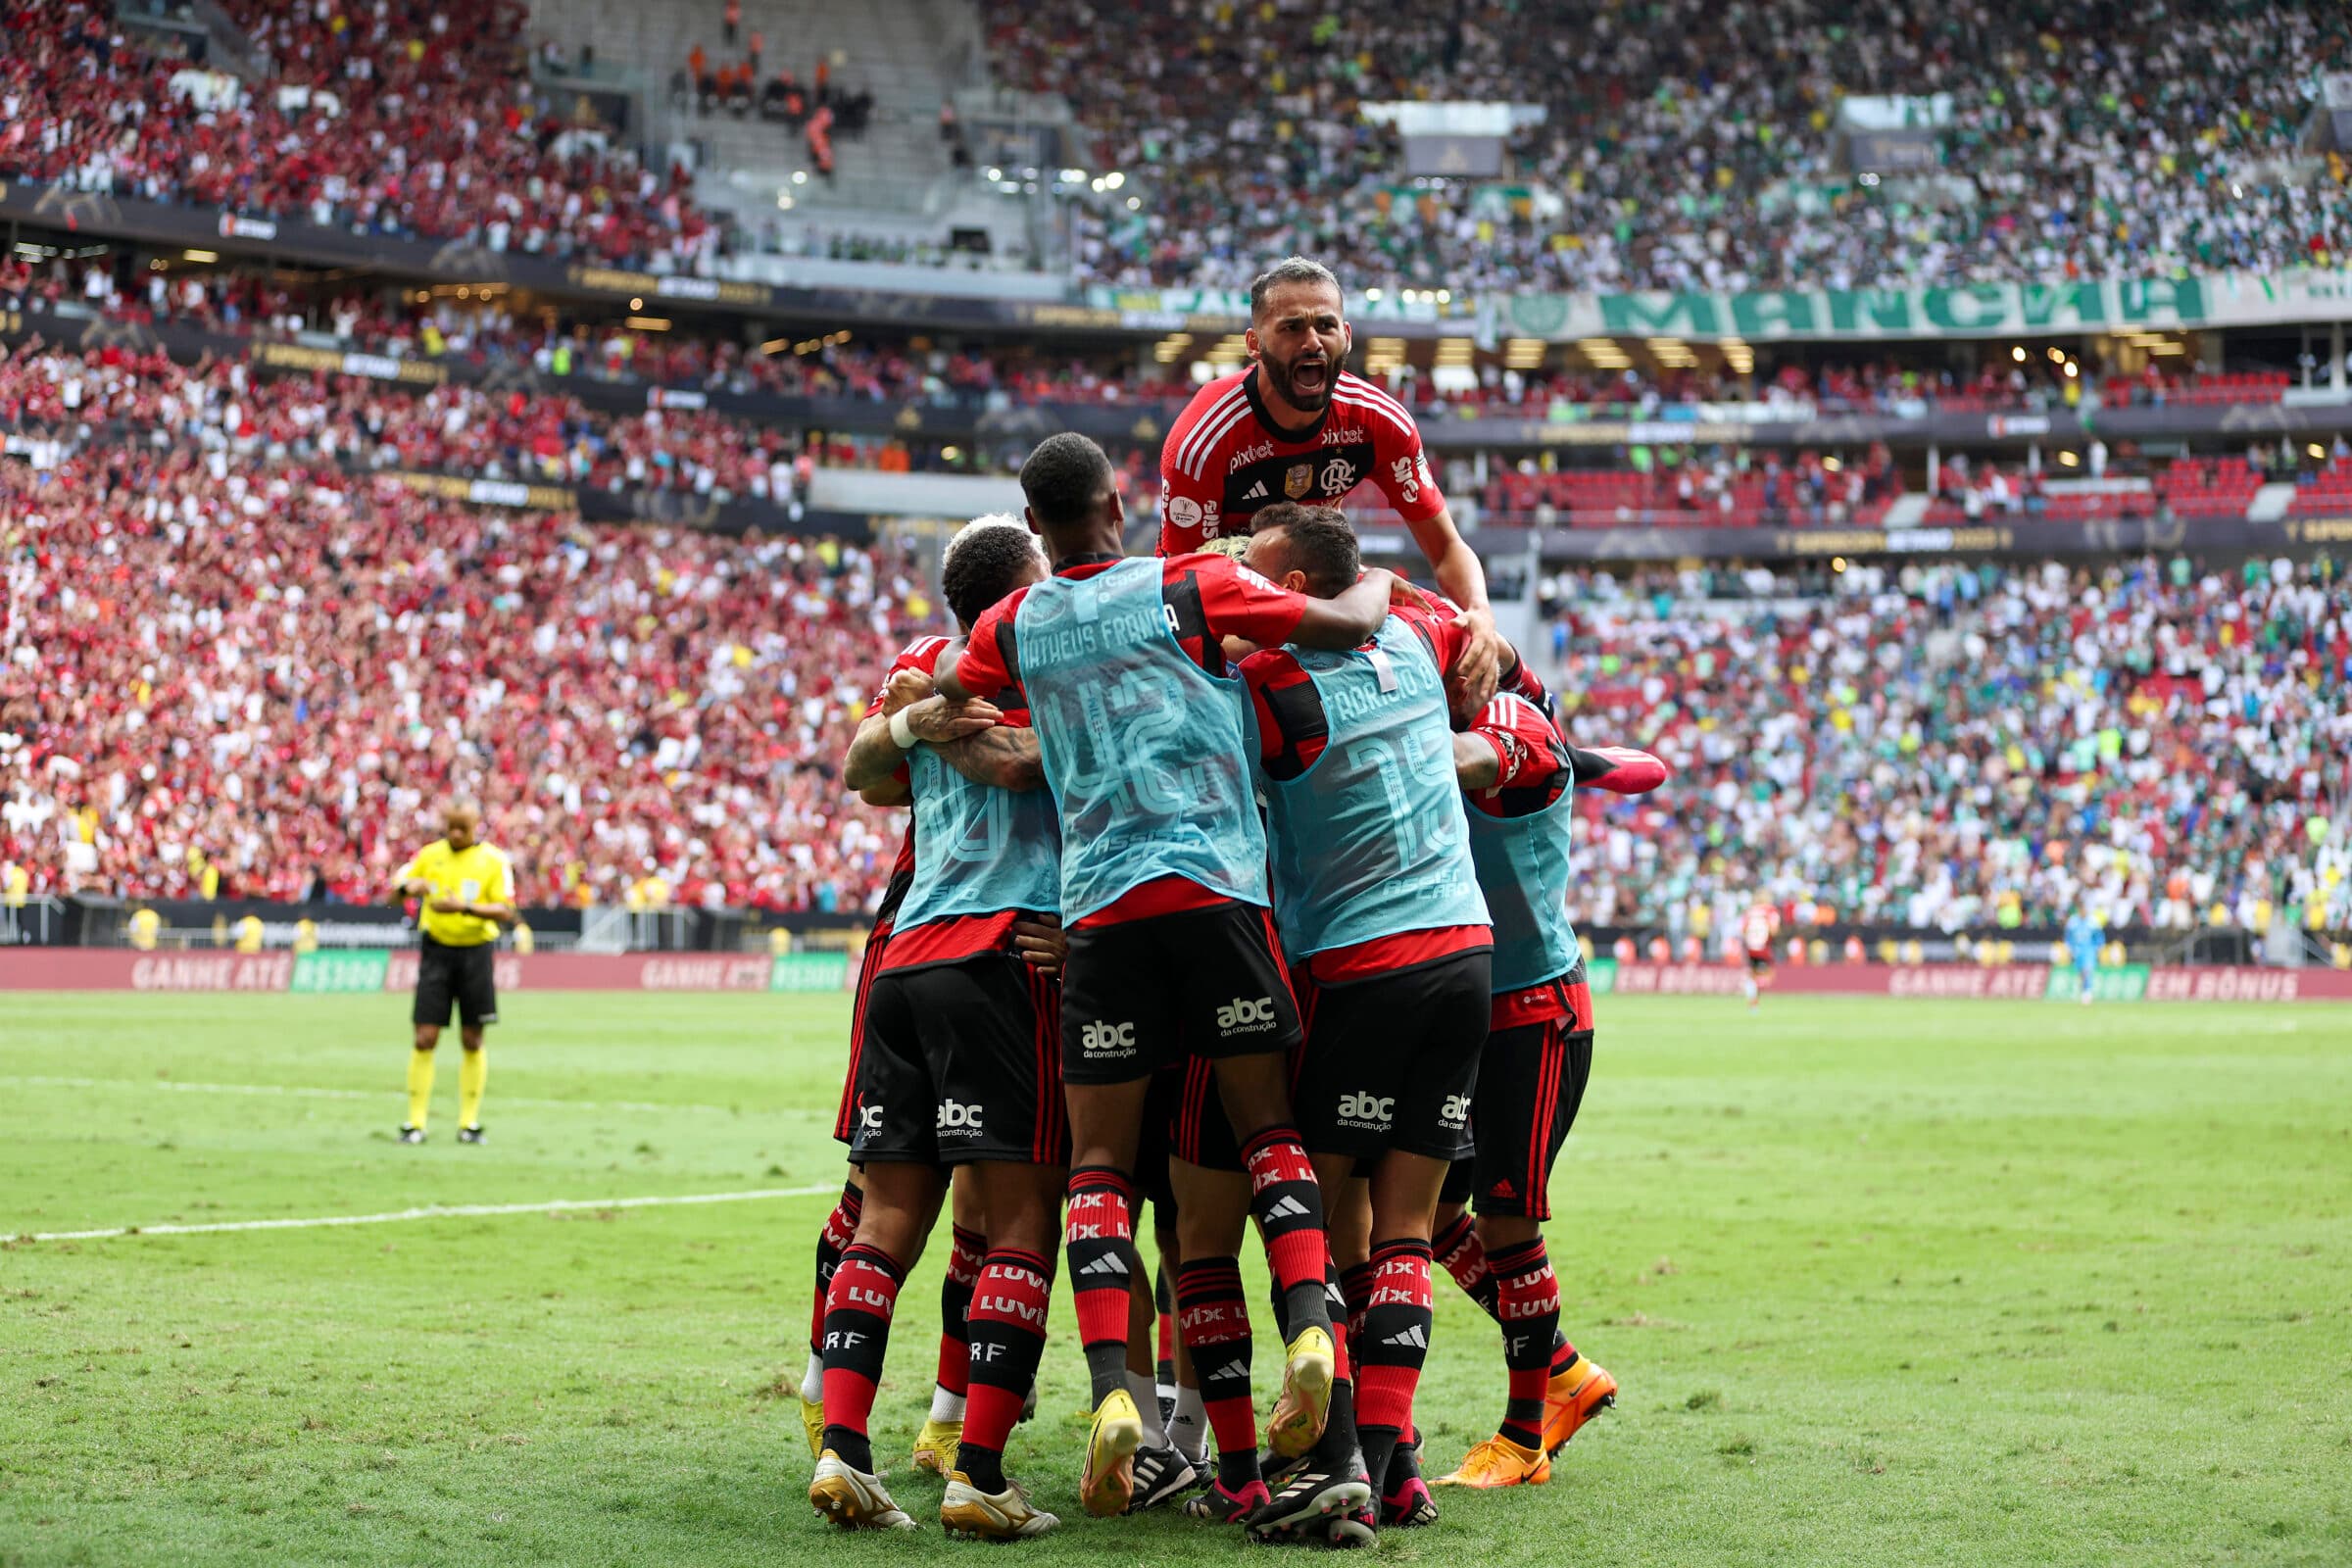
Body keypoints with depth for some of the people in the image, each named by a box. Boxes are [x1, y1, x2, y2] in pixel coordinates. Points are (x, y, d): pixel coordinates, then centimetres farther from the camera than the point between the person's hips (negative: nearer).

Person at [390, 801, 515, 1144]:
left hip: (476, 952, -1)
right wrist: (408, 887, -17)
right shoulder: (429, 855, 7)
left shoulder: (493, 861, -1)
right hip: (436, 950, 1)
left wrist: (465, 906, -24)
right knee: (424, 1038, -5)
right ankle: (415, 1122, 0)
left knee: (472, 1040, 4)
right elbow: (394, 893, 7)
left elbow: (506, 912, -9)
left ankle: (469, 1122, 13)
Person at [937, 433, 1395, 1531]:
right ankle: (1310, 1327, -11)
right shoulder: (1188, 587, 4)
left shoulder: (1013, 627, 11)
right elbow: (1344, 625, 4)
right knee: (1267, 1128, 11)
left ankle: (1112, 1391, -13)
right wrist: (1377, 581, 24)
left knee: (1099, 1163, 4)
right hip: (1214, 884, -1)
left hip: (1098, 903, 1)